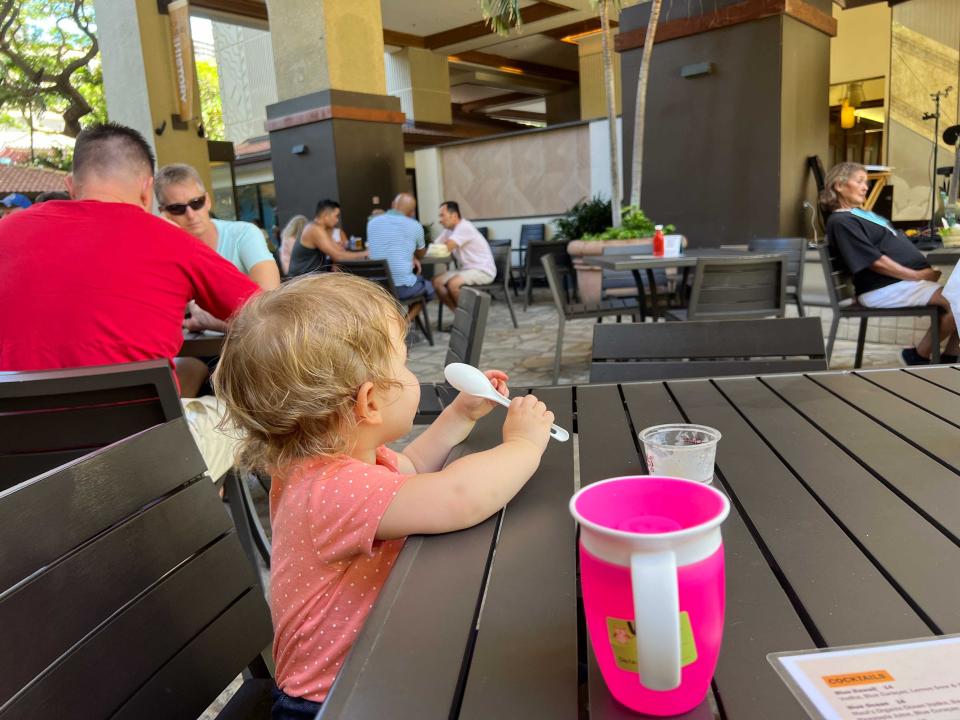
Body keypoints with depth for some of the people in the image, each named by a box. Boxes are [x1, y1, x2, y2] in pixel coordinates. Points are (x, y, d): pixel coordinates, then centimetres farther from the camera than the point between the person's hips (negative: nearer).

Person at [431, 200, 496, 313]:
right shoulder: (449, 230, 10)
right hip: (466, 269, 9)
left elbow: (444, 249, -23)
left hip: (483, 271, -9)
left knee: (452, 284, -30)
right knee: (437, 282, -2)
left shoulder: (464, 227, -19)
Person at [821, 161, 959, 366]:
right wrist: (918, 275, -14)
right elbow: (875, 262, -16)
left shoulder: (863, 214, 22)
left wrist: (926, 266, 10)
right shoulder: (841, 222, -10)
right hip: (884, 289, -10)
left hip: (908, 278, 10)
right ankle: (919, 356, -7)